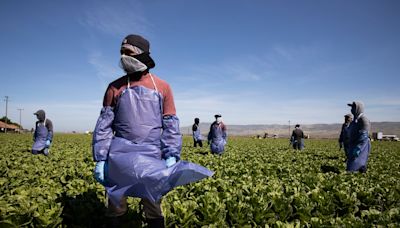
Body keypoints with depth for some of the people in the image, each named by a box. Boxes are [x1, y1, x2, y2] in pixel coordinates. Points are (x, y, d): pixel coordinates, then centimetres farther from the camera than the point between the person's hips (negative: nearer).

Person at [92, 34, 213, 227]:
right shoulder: (115, 87, 6)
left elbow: (171, 125, 3)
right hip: (120, 154, 1)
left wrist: (172, 155, -8)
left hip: (152, 156, -1)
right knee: (115, 206, 10)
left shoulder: (162, 87, 4)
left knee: (153, 207, 9)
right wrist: (100, 159, -1)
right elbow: (104, 125, 5)